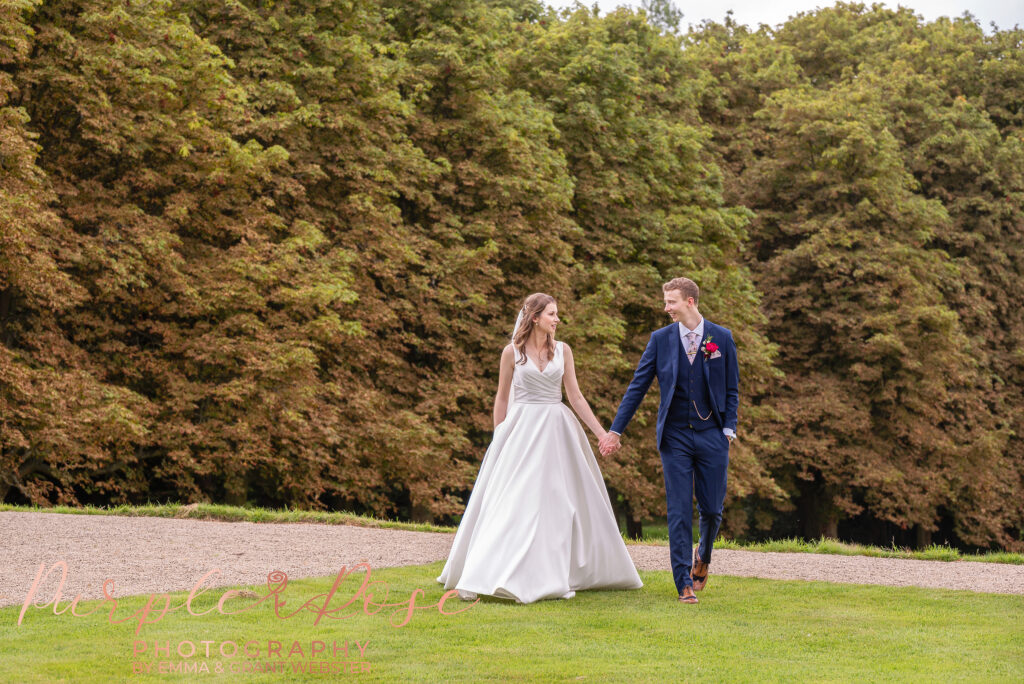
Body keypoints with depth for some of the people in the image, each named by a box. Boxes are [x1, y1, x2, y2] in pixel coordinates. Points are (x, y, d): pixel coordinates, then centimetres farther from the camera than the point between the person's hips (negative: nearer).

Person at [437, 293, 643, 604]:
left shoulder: (563, 350, 7)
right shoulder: (512, 352, 0)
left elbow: (575, 396, 8)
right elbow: (502, 397, 6)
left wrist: (602, 432, 4)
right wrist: (498, 439, 5)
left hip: (557, 432, 3)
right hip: (522, 430, -3)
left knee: (559, 504, 4)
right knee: (512, 504, -7)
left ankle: (557, 578, 12)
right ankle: (483, 576, -3)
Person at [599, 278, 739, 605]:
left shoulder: (722, 338, 2)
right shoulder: (660, 339, 2)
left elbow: (731, 390, 7)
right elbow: (637, 387, 4)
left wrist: (728, 430, -2)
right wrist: (615, 430, 0)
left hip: (711, 435, 0)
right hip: (675, 436, 0)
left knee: (712, 509, 2)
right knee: (679, 512, -3)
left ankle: (704, 556, 34)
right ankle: (685, 583, 3)